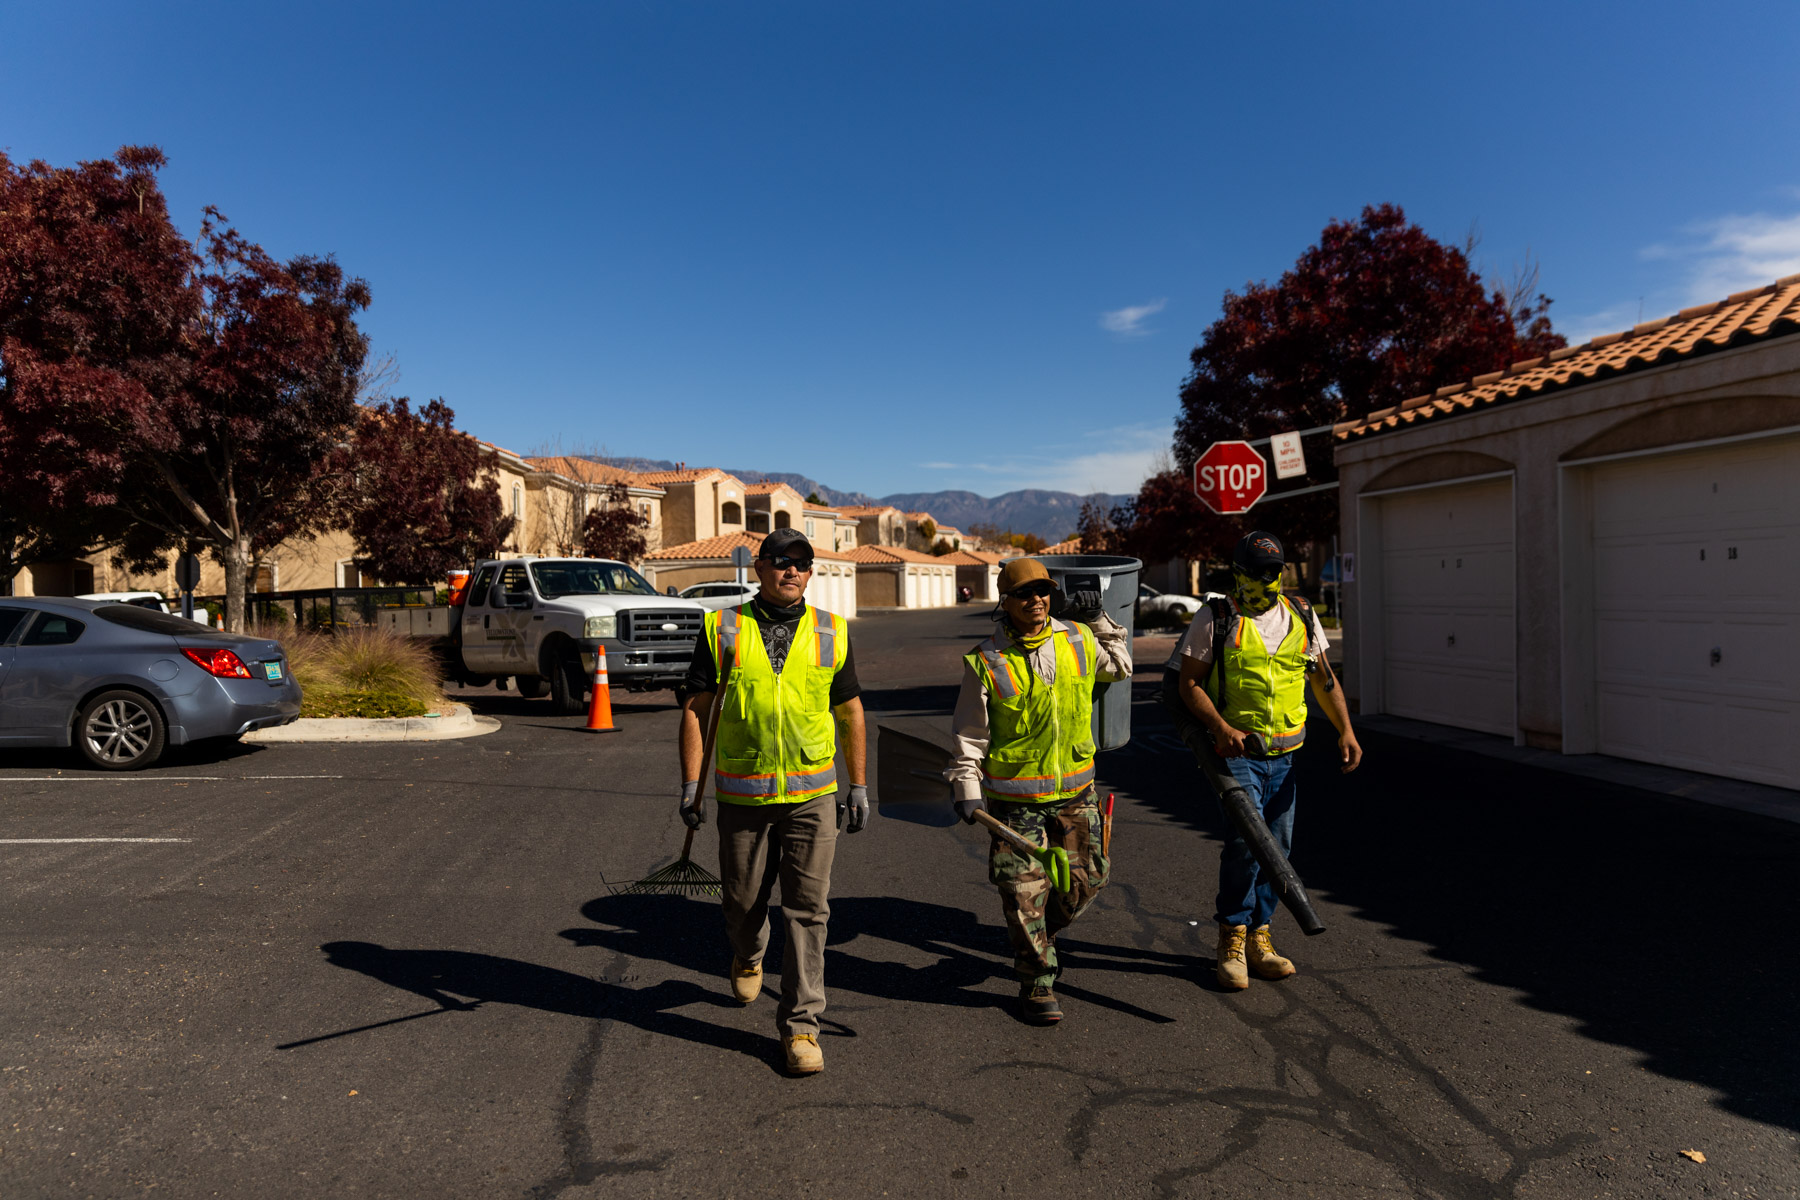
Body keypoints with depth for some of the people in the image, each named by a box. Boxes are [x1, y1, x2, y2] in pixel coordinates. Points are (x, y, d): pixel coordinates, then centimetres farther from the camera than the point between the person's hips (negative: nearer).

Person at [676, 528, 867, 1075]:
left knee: (808, 911, -1)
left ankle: (800, 1025, 11)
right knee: (743, 900, 14)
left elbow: (850, 713, 10)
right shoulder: (723, 630, -1)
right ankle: (748, 956, 48)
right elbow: (695, 708, 1)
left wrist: (859, 787, 8)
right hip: (742, 796, 0)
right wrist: (690, 785, -3)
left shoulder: (831, 633, 3)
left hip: (812, 795, 0)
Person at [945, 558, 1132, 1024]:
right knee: (1025, 890, 0)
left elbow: (1119, 666, 24)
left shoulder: (1080, 640, 1)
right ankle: (1037, 981, 20)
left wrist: (1099, 619, 14)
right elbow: (969, 733, -2)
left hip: (1075, 790, 4)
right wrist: (966, 787, -8)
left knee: (1085, 880, 8)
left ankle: (1039, 932, 37)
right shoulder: (987, 662, -9)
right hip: (1013, 797, -3)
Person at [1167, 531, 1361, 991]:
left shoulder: (1301, 617, 10)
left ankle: (1258, 939, 21)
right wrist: (1221, 728, -19)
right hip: (1235, 750, -5)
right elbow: (1188, 682, -5)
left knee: (1276, 845, 7)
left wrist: (1346, 730, 7)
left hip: (1284, 755, 5)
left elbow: (1324, 678, 18)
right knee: (1245, 838, -17)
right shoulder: (1215, 618, -4)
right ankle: (1232, 939, -1)